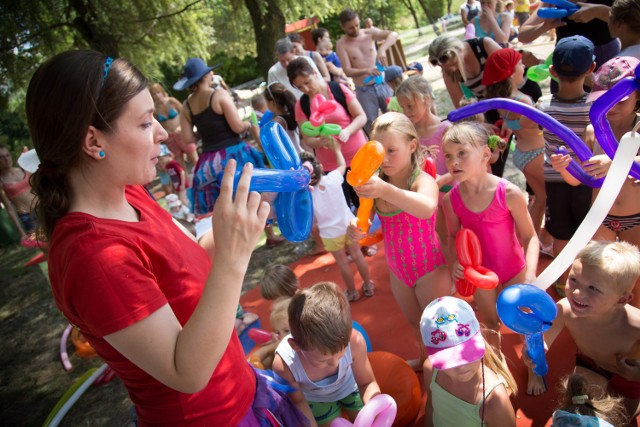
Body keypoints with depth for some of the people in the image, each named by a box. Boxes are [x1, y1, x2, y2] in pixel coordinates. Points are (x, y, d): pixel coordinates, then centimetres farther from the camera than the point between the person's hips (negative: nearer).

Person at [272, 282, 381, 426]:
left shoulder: (354, 341, -39)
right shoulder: (284, 364, -40)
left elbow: (367, 383, -20)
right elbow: (298, 402, -18)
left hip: (349, 386, 1)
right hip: (316, 400, -1)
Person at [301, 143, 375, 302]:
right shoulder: (333, 178, -17)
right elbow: (342, 165, 6)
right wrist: (337, 150, 20)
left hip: (331, 234, -2)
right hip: (349, 225, 3)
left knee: (343, 263, 15)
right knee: (357, 255, 20)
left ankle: (352, 292, 32)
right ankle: (368, 286, 36)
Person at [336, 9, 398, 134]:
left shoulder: (369, 33, 1)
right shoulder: (341, 44, -5)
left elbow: (393, 35, -9)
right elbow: (347, 71, -13)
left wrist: (382, 49, -28)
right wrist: (365, 70, -31)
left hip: (382, 84, 2)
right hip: (364, 91, -2)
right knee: (372, 127, 3)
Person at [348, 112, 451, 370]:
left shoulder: (423, 180, -26)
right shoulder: (377, 183, -8)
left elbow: (427, 208, -49)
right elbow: (365, 220, -8)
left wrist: (387, 191, -66)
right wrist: (353, 228, -33)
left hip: (430, 270, -6)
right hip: (398, 271, 6)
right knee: (414, 322, 28)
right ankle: (425, 359, 54)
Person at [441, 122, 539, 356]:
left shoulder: (509, 193, -27)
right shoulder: (450, 200, -18)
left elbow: (529, 237, -19)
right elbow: (453, 235, -3)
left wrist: (531, 274, -31)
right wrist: (454, 261, -21)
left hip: (514, 270, -2)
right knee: (490, 324, 24)